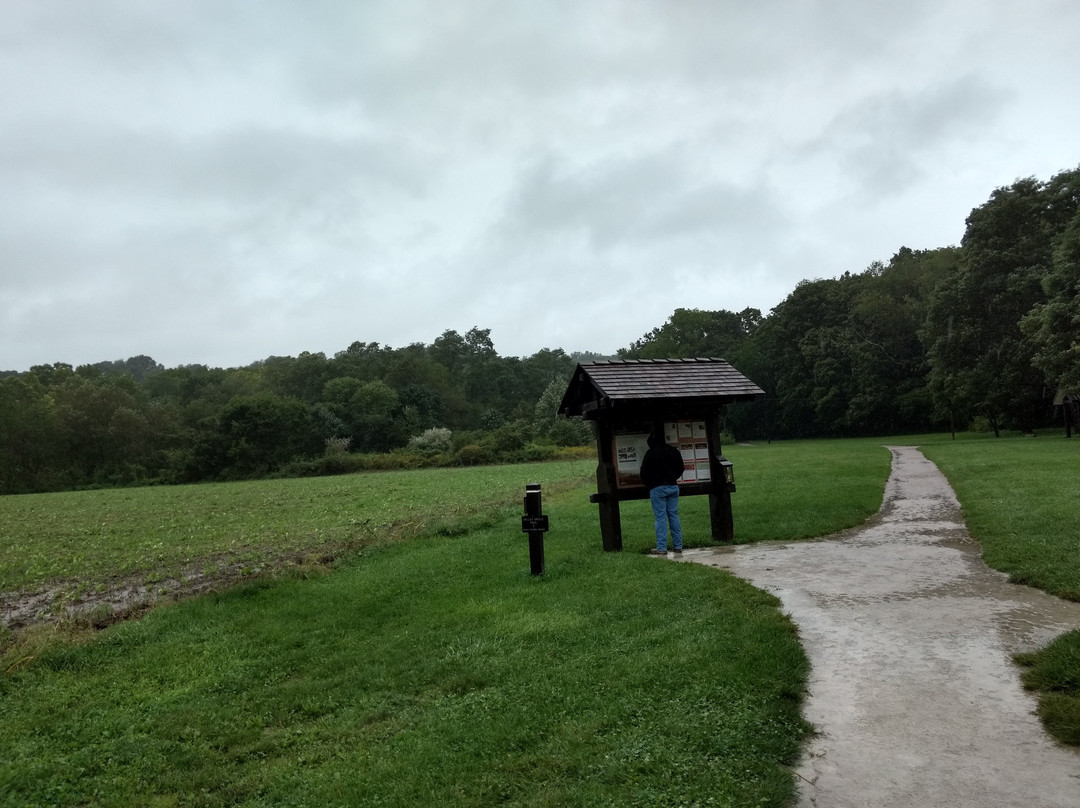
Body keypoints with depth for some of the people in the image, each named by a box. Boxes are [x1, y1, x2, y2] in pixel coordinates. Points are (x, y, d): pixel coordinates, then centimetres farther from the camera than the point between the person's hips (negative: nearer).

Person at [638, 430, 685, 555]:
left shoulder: (650, 454, -8)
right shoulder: (674, 451, 8)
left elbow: (644, 473, -5)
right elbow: (680, 469, 16)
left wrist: (649, 485, 11)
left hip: (657, 488, -5)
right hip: (673, 486, 5)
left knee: (660, 517, -4)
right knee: (674, 515, 10)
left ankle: (661, 548, -4)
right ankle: (678, 546, 12)